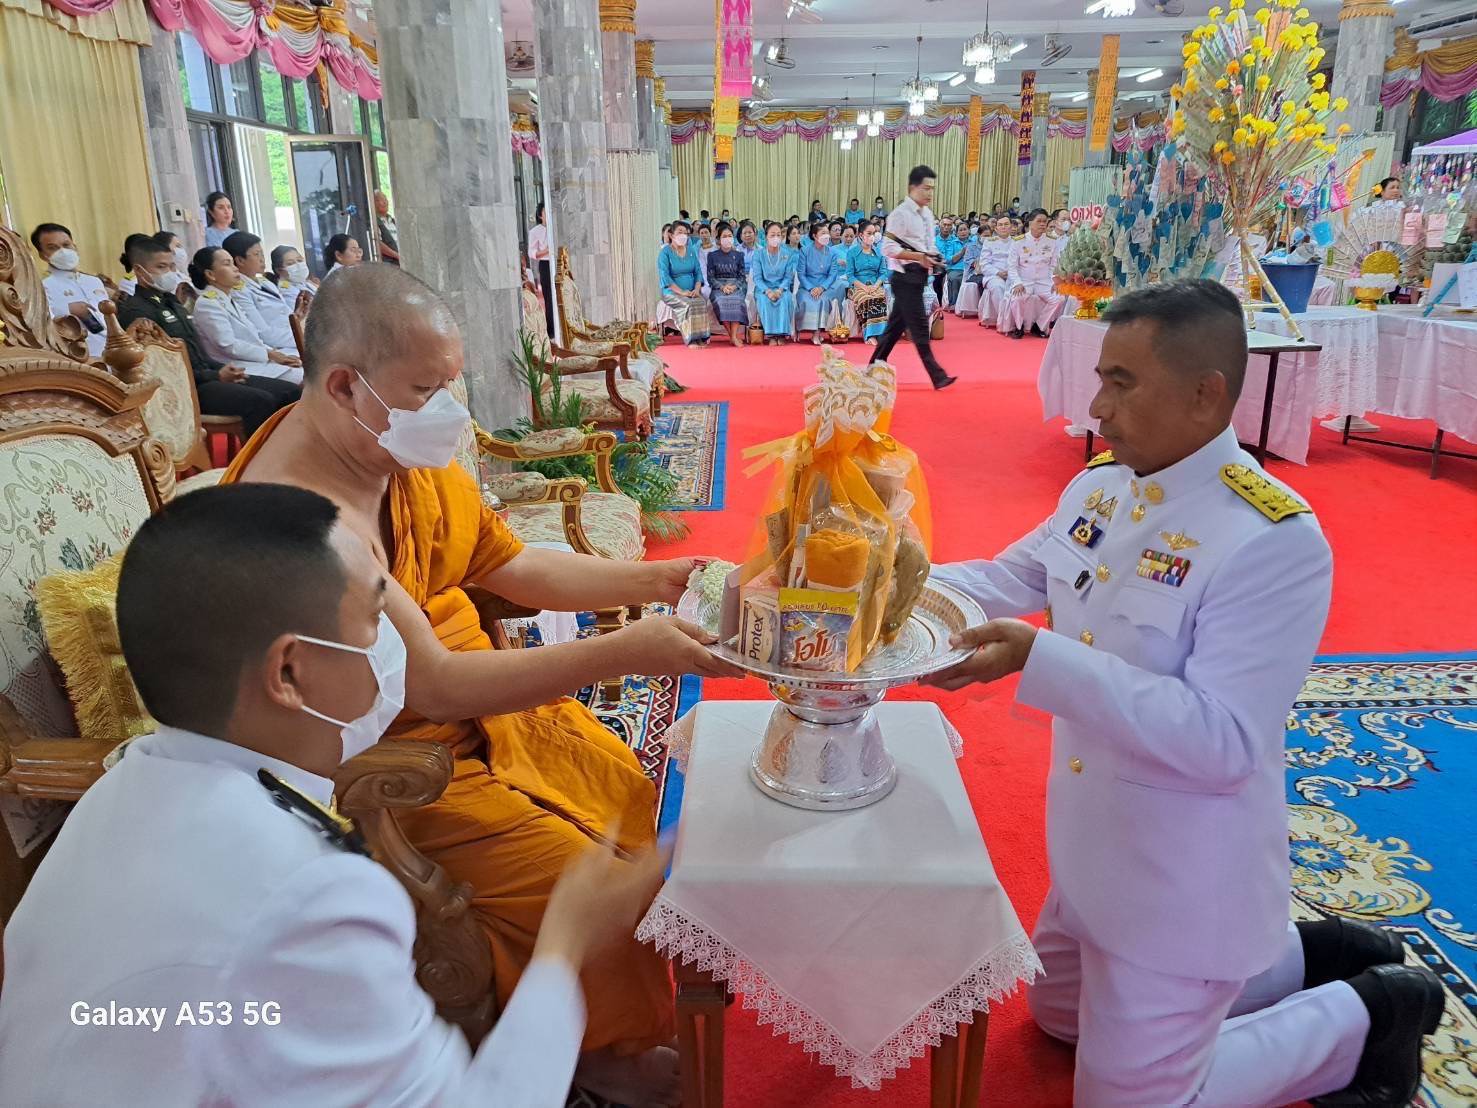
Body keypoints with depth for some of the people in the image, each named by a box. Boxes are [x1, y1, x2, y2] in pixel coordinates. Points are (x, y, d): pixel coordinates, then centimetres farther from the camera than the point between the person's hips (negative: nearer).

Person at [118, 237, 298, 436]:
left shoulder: (171, 301, 23)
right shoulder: (134, 311, -6)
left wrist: (223, 369, 4)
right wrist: (216, 376, -15)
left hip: (206, 376, 9)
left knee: (290, 392, -6)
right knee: (261, 401, -31)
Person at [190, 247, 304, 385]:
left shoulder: (231, 300, 21)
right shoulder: (207, 303, -6)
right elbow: (228, 345, -14)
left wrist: (275, 353, -1)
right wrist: (270, 354, -12)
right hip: (241, 369, -9)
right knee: (303, 378, -25)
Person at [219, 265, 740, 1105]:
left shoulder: (407, 447, -6)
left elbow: (511, 566, 4)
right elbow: (430, 687, -34)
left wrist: (654, 581, -6)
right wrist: (625, 652, -37)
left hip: (479, 697, 8)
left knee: (641, 792, 6)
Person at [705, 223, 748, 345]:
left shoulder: (739, 255, 13)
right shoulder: (712, 256, 10)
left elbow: (743, 276, 8)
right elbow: (710, 277, 5)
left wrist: (734, 286, -13)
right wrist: (722, 286, -14)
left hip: (736, 287, 0)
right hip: (718, 287, 0)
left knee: (736, 300, -34)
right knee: (721, 301, -35)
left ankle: (734, 336, -34)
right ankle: (732, 335, -27)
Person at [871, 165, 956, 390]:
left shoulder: (927, 213, 13)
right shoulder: (901, 214, -13)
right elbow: (889, 248, -19)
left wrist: (933, 257, 1)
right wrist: (920, 257, -22)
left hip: (919, 275, 9)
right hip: (905, 276, -9)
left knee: (897, 323, 14)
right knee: (919, 326, -6)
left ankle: (876, 366, 24)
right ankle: (937, 375, -4)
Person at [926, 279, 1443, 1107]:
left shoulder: (1274, 541, -28)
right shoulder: (1102, 486, -4)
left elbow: (1222, 740, -31)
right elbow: (1010, 579, 6)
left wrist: (1040, 660, -37)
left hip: (1185, 878, -8)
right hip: (1102, 850, 8)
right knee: (1064, 1012, 30)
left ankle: (1366, 1018, 25)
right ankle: (1301, 958, 37)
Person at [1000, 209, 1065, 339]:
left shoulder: (1053, 242, 6)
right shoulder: (1018, 241, -1)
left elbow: (1053, 265, 7)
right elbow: (1012, 266, -2)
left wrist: (1054, 281, -10)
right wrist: (1017, 283, -17)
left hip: (1044, 282, 3)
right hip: (1023, 281, -2)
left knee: (1060, 298, -24)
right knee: (1017, 298, -35)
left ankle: (1039, 326, -2)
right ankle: (1019, 327, -6)